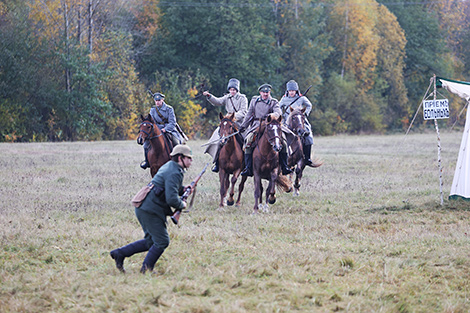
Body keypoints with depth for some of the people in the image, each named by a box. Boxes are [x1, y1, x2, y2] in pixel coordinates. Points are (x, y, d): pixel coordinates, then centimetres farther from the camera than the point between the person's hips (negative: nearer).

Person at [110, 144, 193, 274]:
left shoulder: (169, 166, 16)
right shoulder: (174, 173, -17)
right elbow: (171, 199, -26)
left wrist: (182, 190, 13)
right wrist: (182, 205, -6)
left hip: (144, 208, 10)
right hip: (150, 210, -10)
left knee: (151, 241, 17)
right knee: (162, 241, -2)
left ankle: (119, 253, 17)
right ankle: (146, 270, 4)